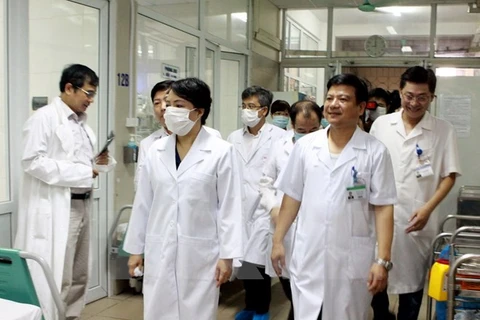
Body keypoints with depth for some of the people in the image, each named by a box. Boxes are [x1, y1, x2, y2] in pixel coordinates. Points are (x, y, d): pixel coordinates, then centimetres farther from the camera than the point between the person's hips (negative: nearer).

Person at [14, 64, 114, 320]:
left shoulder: (81, 121, 14)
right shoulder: (44, 118, -10)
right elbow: (32, 162, -18)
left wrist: (94, 163, 2)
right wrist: (81, 171, -18)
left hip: (81, 206, 8)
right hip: (55, 209, -8)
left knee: (78, 276, 14)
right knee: (55, 277, -5)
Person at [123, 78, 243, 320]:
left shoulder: (221, 152, -8)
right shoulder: (156, 150, 4)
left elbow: (229, 207, -7)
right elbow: (143, 203, 8)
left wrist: (227, 255, -8)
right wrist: (135, 248, 10)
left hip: (200, 253, -3)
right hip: (160, 252, 4)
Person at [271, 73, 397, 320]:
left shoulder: (375, 152, -5)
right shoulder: (305, 145, 2)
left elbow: (383, 208, -6)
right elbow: (292, 197, 8)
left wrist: (383, 260, -10)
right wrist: (278, 240, 7)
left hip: (352, 260, -2)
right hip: (307, 257, 2)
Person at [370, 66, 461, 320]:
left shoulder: (443, 131, -3)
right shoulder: (381, 124, 2)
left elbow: (449, 175, -1)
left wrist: (428, 208, -14)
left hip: (416, 220, -2)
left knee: (412, 279, 10)